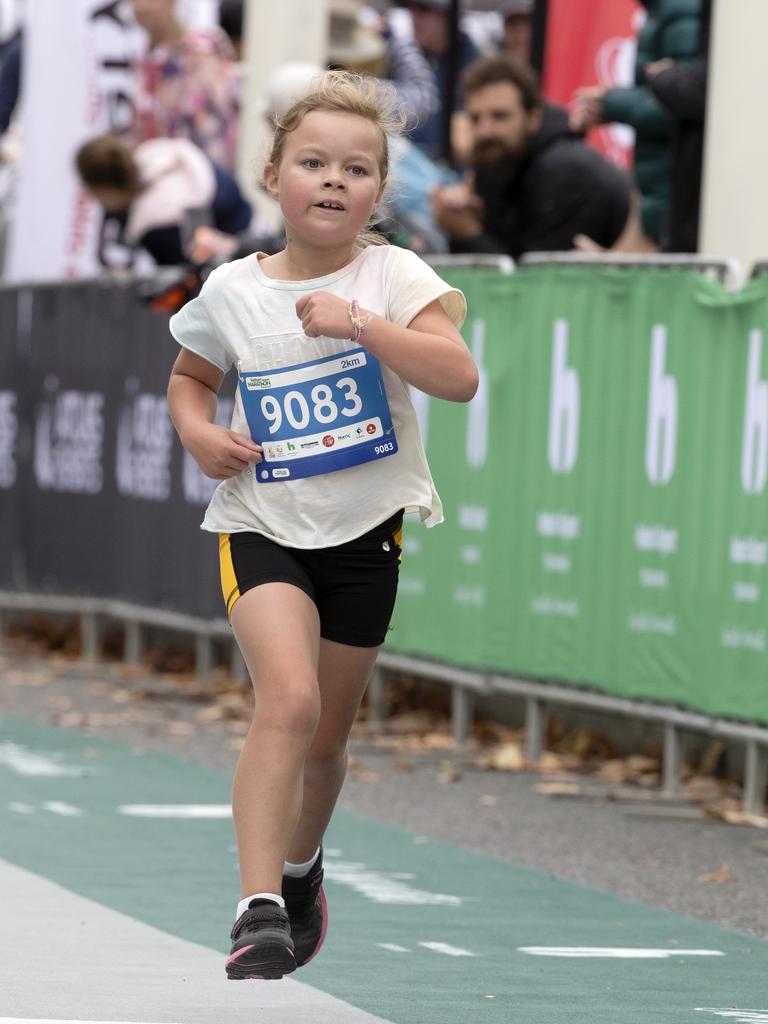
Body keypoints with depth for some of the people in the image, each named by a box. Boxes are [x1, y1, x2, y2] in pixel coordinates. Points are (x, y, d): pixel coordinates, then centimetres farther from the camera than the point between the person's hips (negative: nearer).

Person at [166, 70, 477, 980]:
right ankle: (258, 908, -27)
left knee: (326, 735, 14)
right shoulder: (232, 291, -2)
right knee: (288, 699, -25)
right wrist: (199, 432, -4)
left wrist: (359, 322, -30)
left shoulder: (393, 276, -8)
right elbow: (190, 377, 17)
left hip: (365, 531, 1)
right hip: (263, 527, -1)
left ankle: (301, 868, 44)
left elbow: (461, 377, -22)